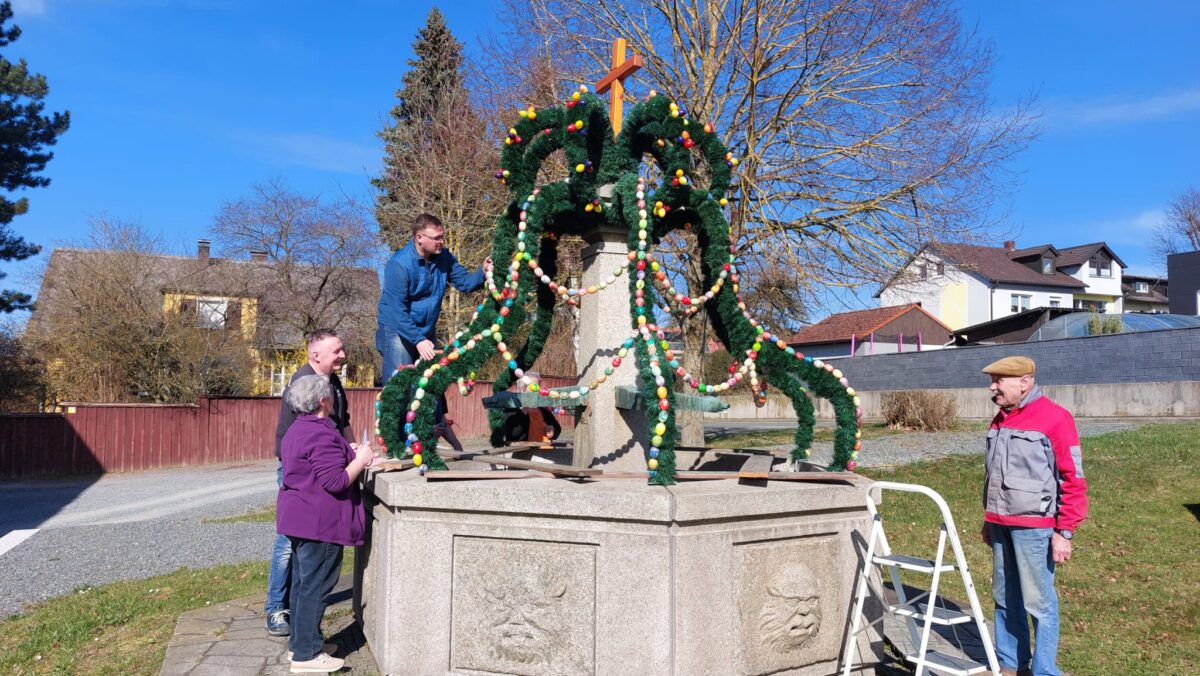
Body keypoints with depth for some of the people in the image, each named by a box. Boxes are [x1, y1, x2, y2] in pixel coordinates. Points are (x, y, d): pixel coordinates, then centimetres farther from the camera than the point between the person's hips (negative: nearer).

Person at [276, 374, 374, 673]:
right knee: (315, 587, -2)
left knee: (302, 582, 17)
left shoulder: (297, 429, 12)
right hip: (319, 523, -10)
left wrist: (348, 455, 13)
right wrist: (359, 460, -10)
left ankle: (298, 643, 27)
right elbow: (335, 481, -23)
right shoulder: (323, 435, -21)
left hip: (298, 519, 10)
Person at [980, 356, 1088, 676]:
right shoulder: (1000, 420, 12)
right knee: (1005, 599, 14)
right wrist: (989, 520, 21)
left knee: (1038, 602, 0)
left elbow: (1074, 480, -11)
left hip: (1033, 526, -7)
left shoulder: (1055, 418, -10)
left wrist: (1065, 532, -13)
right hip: (1001, 524, 7)